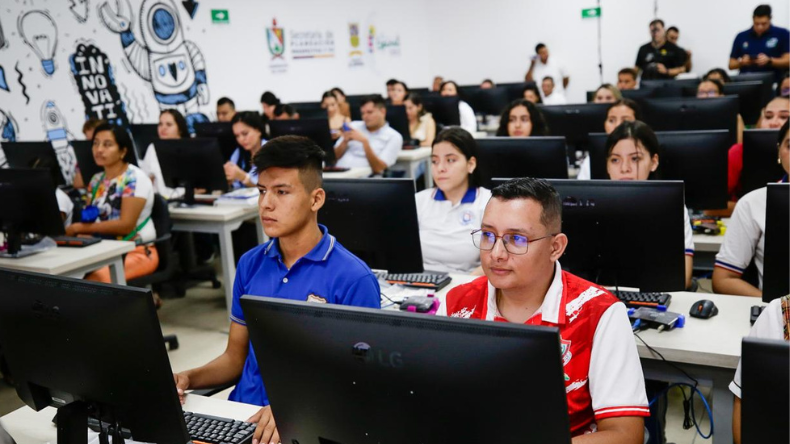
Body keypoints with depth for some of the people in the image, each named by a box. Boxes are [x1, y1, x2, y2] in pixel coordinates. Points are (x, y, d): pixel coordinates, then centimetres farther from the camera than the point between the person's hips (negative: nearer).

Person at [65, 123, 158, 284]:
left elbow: (126, 225, -18)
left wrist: (80, 228, -17)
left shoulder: (135, 179, -10)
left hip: (137, 252, -7)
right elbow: (88, 219, 9)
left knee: (93, 281, -32)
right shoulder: (96, 180, 12)